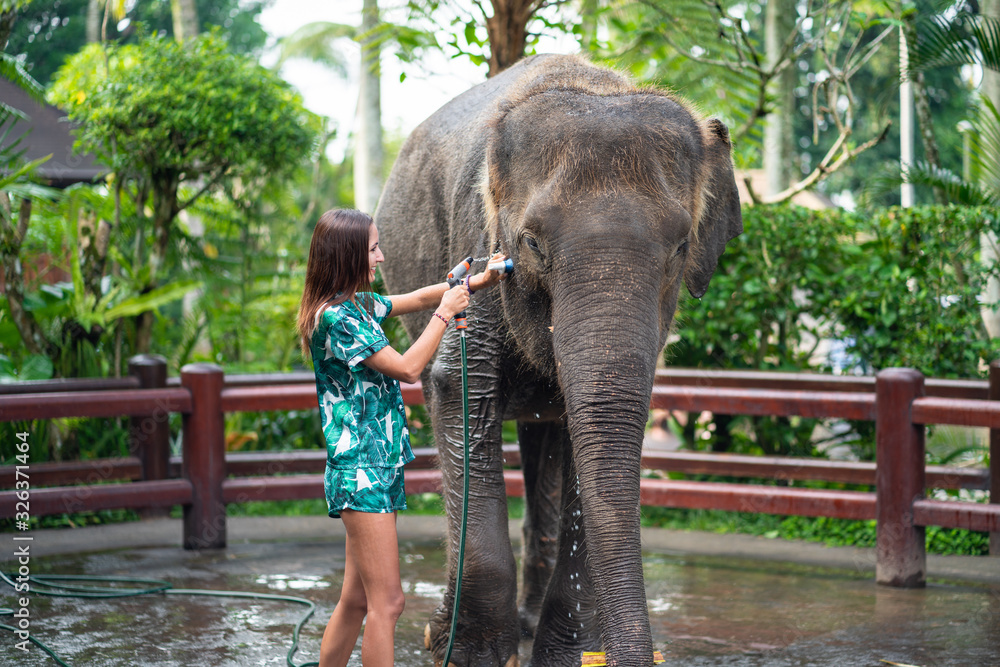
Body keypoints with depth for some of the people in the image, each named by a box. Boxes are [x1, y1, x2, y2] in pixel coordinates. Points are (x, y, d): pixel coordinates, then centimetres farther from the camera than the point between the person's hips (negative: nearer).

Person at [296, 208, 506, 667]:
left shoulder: (358, 305, 13)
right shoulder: (337, 318, -15)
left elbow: (416, 299, 27)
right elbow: (408, 368, -15)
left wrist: (473, 284, 15)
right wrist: (445, 314, -6)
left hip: (381, 466, 10)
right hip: (360, 469, -10)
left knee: (357, 599, 13)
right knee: (387, 602, -10)